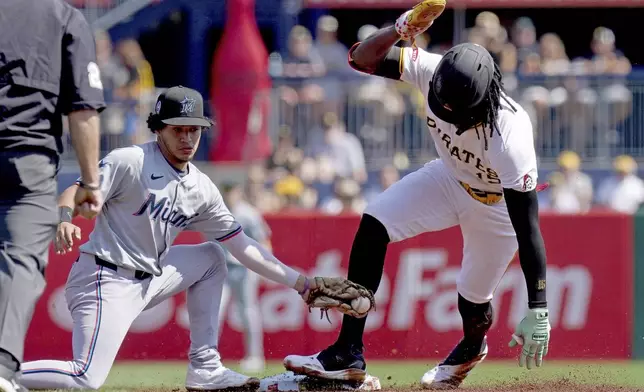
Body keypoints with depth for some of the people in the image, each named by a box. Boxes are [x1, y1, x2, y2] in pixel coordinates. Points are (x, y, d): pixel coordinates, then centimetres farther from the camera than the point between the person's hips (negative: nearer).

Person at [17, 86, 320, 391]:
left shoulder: (202, 189, 10)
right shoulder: (129, 161, -9)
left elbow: (242, 246, 12)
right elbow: (77, 193, -17)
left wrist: (298, 282, 5)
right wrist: (63, 220, -41)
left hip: (149, 281, 8)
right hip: (107, 282, -8)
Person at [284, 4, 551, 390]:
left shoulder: (509, 136, -41)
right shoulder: (433, 71, -29)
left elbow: (528, 227, -38)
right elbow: (362, 58, -19)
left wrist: (538, 311, -39)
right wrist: (400, 29, -42)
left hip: (497, 204, -4)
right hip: (449, 179, 4)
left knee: (474, 300, 6)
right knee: (373, 224, -18)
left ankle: (472, 345, 47)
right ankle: (348, 354, -14)